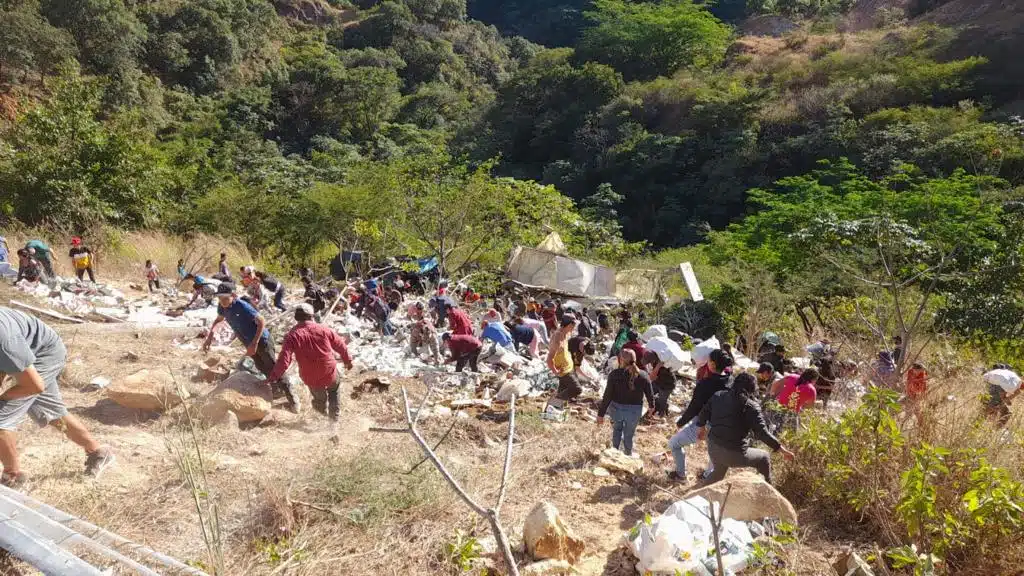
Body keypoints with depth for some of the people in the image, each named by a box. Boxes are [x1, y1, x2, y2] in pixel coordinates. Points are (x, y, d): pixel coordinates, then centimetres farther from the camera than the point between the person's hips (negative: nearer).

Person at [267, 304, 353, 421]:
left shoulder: (292, 335, -12)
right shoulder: (323, 329, -6)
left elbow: (284, 359, -19)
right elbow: (340, 346, 5)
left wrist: (274, 375, -8)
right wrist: (347, 360, 21)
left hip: (311, 379, 0)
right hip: (330, 373, 0)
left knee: (319, 398, 28)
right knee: (334, 389, 33)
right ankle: (335, 414, 35)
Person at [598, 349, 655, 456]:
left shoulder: (614, 374, -16)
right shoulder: (643, 375, -11)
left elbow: (607, 396, -13)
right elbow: (649, 394, 0)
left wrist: (601, 414, -4)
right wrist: (651, 405, 22)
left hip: (617, 409, 0)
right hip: (635, 411, 0)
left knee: (617, 429, 28)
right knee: (629, 434, 20)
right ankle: (628, 455, 36)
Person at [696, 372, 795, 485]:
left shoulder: (718, 396, 1)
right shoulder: (751, 407, -16)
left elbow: (704, 412, 12)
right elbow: (762, 433, -19)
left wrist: (701, 427, 31)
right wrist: (781, 449, -11)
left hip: (713, 448, 6)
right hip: (735, 453, -5)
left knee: (717, 473, 34)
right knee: (764, 458, 22)